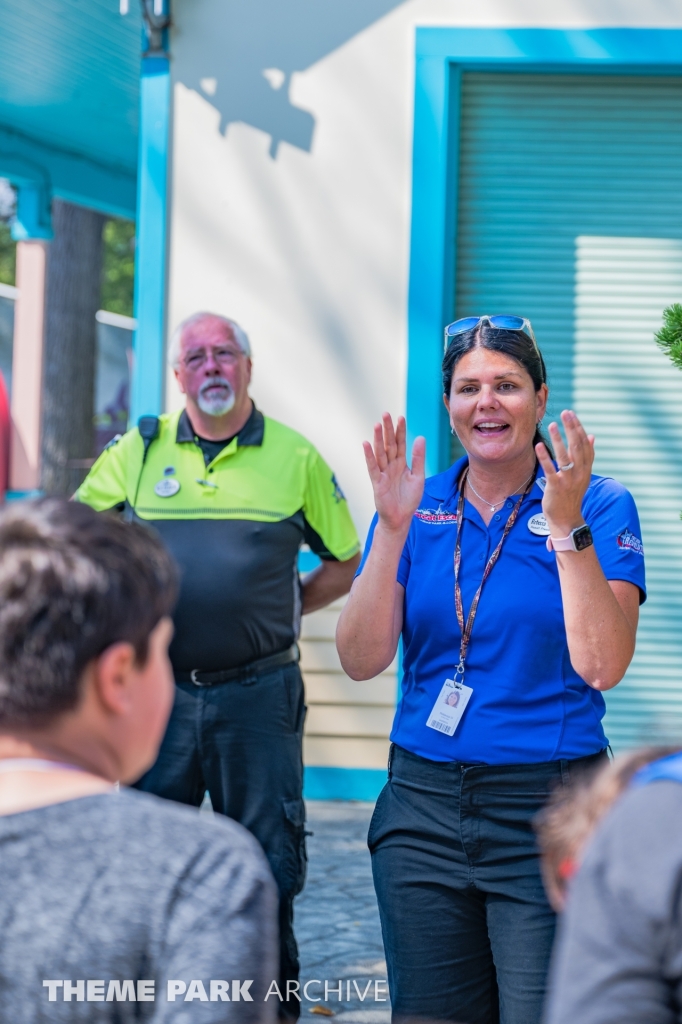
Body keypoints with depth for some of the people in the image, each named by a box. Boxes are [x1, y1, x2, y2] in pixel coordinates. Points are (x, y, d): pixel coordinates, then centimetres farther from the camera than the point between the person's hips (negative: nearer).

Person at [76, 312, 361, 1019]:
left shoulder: (294, 457, 3)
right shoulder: (138, 451, 5)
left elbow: (346, 563, 11)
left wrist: (283, 609, 3)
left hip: (257, 694, -1)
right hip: (156, 690, 1)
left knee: (266, 863, 4)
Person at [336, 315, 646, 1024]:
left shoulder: (599, 507, -2)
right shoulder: (415, 505, 7)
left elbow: (602, 666, -14)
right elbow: (361, 661, -2)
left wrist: (566, 526, -18)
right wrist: (394, 528, -11)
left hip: (549, 809, -3)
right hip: (423, 807, 3)